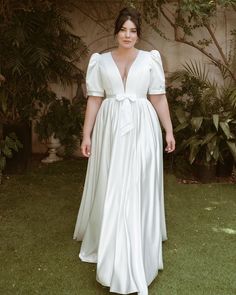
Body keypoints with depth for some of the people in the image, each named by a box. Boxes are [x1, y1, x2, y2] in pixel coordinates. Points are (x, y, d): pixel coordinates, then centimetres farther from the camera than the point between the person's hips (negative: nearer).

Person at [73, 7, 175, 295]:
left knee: (139, 189, 3)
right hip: (111, 130, 1)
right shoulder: (101, 61, 6)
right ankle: (109, 246, 30)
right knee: (110, 189, 7)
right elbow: (94, 100, 4)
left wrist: (169, 130, 2)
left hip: (142, 130, -1)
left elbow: (159, 99, 4)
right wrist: (87, 134, 1)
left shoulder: (149, 59, 4)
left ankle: (138, 255, 18)